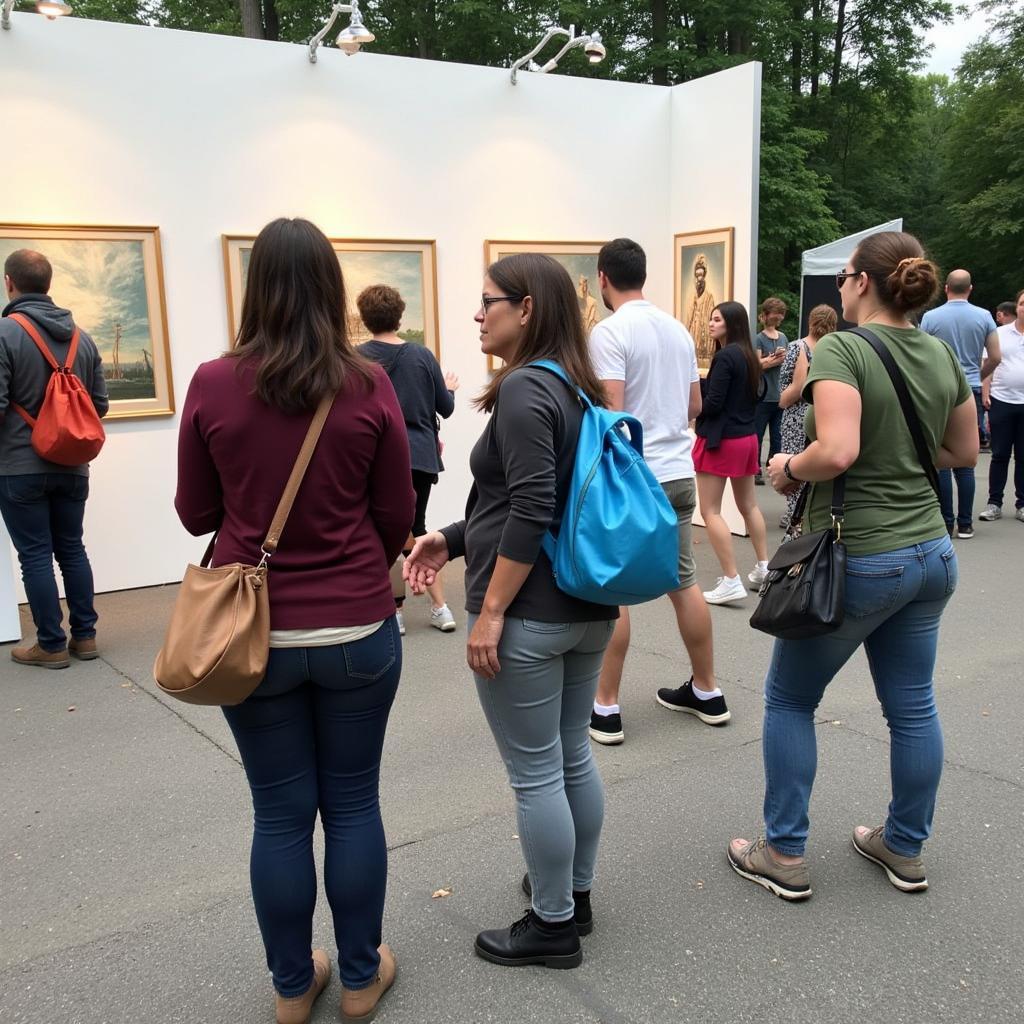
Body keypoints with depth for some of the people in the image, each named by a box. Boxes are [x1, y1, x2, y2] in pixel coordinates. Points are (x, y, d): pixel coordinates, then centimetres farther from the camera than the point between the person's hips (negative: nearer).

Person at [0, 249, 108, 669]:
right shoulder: (82, 337, 4)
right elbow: (100, 404, 6)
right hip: (72, 467, 5)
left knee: (35, 555, 3)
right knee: (72, 548, 14)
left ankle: (51, 645, 9)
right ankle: (84, 635, 19)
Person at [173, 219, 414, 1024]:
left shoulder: (213, 384, -8)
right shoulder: (368, 386, -9)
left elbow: (195, 513, 3)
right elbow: (397, 516, -1)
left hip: (254, 632, 1)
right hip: (357, 630, 0)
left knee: (281, 815, 14)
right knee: (354, 805, 15)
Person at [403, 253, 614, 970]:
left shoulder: (524, 388, -16)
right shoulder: (578, 389, 11)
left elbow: (532, 511, -23)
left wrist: (491, 611, -18)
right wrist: (454, 538, 12)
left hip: (530, 615, -9)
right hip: (589, 608, 9)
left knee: (535, 773, 5)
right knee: (573, 757, 20)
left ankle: (553, 926, 21)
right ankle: (575, 894, 36)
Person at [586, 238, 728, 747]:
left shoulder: (610, 331, -11)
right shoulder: (678, 328, 11)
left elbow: (609, 411, -20)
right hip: (678, 473, 7)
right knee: (683, 583, 15)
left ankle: (606, 707, 8)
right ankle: (706, 692, 25)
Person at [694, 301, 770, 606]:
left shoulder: (725, 356, -17)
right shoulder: (750, 356, 9)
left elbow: (712, 403, -20)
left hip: (720, 439, -9)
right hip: (746, 437, 9)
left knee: (710, 511, -4)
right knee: (748, 505, 21)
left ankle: (731, 581, -6)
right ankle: (763, 567, 30)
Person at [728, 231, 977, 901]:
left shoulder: (842, 350, -17)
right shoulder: (942, 354, 5)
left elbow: (837, 452, -29)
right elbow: (964, 451, 14)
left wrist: (790, 469, -11)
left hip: (859, 560, -7)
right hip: (930, 554, 7)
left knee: (790, 699, 10)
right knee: (913, 705, 16)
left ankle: (785, 856, 19)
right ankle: (906, 850, 32)